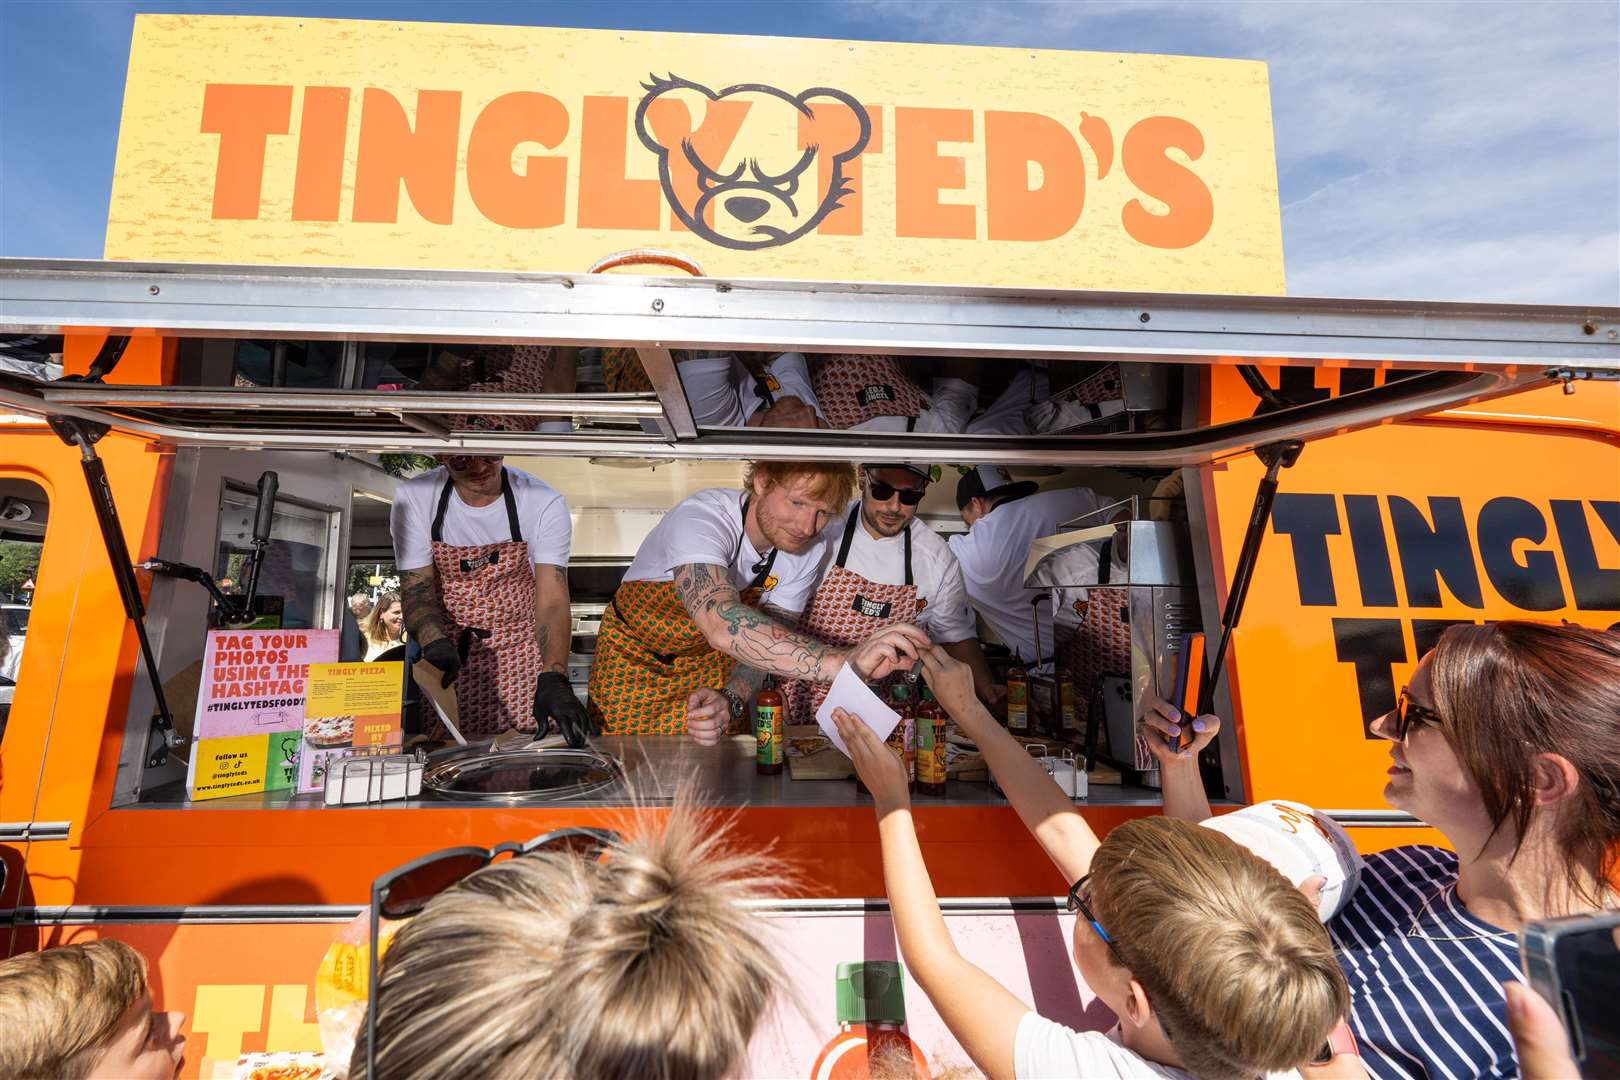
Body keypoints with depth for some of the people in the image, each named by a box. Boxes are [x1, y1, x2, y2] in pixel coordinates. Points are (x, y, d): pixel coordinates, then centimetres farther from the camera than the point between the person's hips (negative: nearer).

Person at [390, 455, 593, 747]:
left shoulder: (545, 503, -18)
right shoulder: (413, 499, -11)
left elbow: (553, 601, -24)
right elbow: (416, 587, -12)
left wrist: (553, 679, -38)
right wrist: (435, 643, -33)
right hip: (449, 654, 1)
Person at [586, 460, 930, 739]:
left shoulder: (807, 554, -17)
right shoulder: (702, 517, -36)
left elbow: (766, 643, -16)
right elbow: (722, 623, -53)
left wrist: (731, 701, -37)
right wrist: (841, 662, -63)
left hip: (711, 665, 4)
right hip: (635, 656, -4)